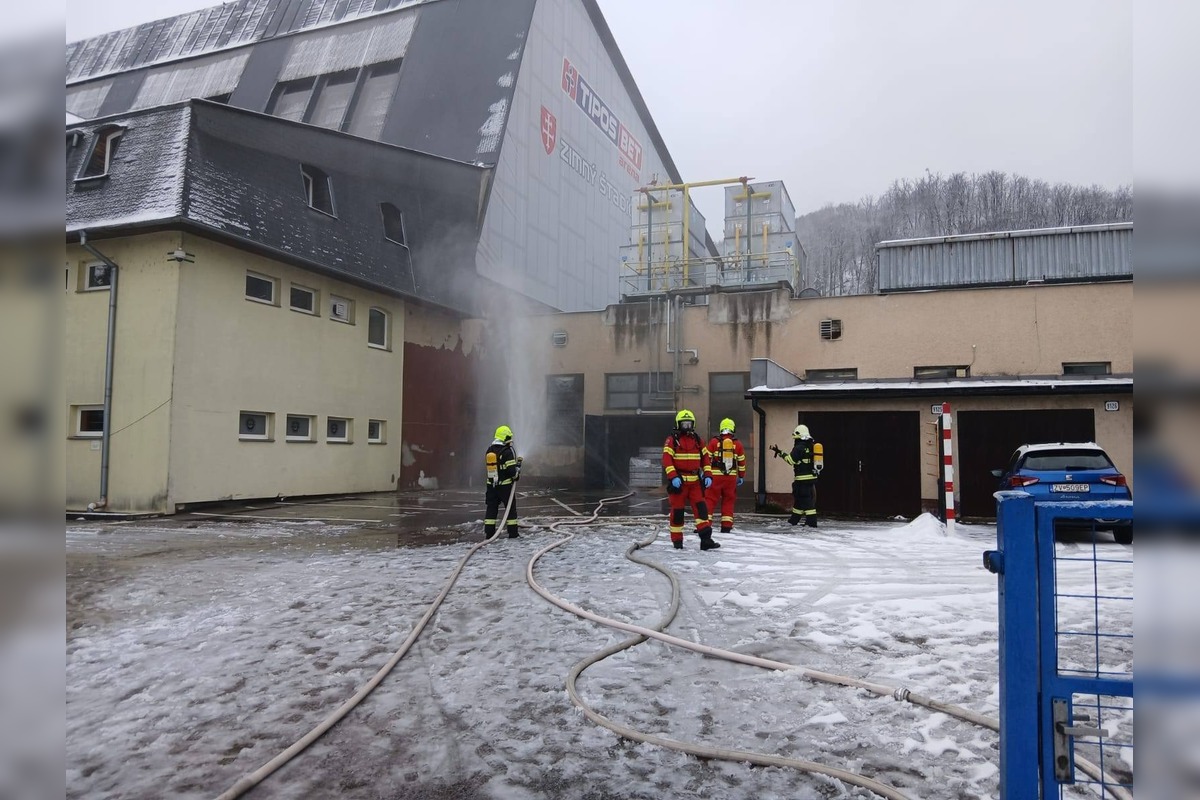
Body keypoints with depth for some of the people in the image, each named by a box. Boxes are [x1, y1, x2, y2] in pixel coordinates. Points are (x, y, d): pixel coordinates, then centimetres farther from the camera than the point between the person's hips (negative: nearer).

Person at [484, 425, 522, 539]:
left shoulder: (489, 450, 7)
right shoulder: (508, 451, -15)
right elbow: (512, 470, -19)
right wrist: (516, 476, 2)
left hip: (491, 485, 6)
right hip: (505, 485, -5)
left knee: (491, 508, 9)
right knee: (511, 508, 6)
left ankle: (489, 533, 8)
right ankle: (513, 533, 10)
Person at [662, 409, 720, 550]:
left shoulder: (698, 440, 13)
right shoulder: (672, 440, -3)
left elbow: (705, 458, 14)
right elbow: (667, 460, -11)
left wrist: (708, 475, 1)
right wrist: (673, 477, -22)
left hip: (695, 481, 4)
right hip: (678, 481, -4)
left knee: (701, 508, -6)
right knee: (677, 511, 3)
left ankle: (706, 540, -7)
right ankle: (677, 541, 14)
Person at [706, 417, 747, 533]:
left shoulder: (714, 442, -1)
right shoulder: (737, 444, 6)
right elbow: (741, 462, 11)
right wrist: (741, 476, 21)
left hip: (715, 476, -2)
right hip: (731, 477, 2)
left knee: (710, 499, 1)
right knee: (728, 501, 12)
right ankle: (726, 526, 10)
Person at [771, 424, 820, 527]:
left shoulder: (799, 447, -13)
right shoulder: (811, 447, 12)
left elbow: (791, 460, -13)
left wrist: (780, 452, -7)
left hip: (803, 478, -8)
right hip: (812, 477, 8)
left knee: (807, 499, -6)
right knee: (799, 497, 16)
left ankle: (811, 522, -7)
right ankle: (794, 519, 25)